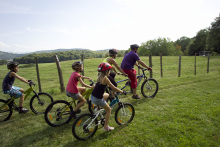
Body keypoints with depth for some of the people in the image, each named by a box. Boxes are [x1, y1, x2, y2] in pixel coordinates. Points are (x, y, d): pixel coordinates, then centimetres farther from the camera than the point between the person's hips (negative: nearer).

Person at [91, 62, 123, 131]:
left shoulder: (100, 76, 7)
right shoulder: (105, 78, -18)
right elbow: (113, 88, -16)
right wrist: (121, 91, -2)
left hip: (93, 96, 8)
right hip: (97, 99, -8)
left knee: (106, 95, 31)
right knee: (108, 109, 10)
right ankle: (106, 126, 19)